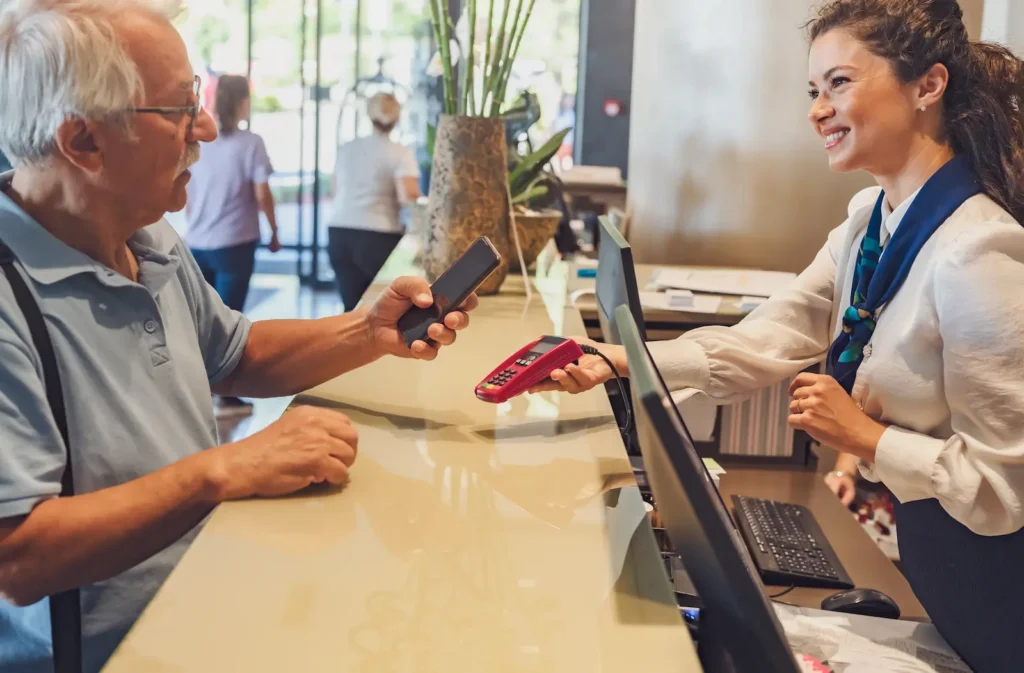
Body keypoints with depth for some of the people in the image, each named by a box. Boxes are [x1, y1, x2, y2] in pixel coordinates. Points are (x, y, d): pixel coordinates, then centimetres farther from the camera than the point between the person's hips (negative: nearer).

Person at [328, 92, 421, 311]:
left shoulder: (346, 149, 13)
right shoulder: (400, 153, -3)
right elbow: (408, 196, -15)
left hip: (339, 233, 5)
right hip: (378, 236, -5)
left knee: (353, 307, 7)